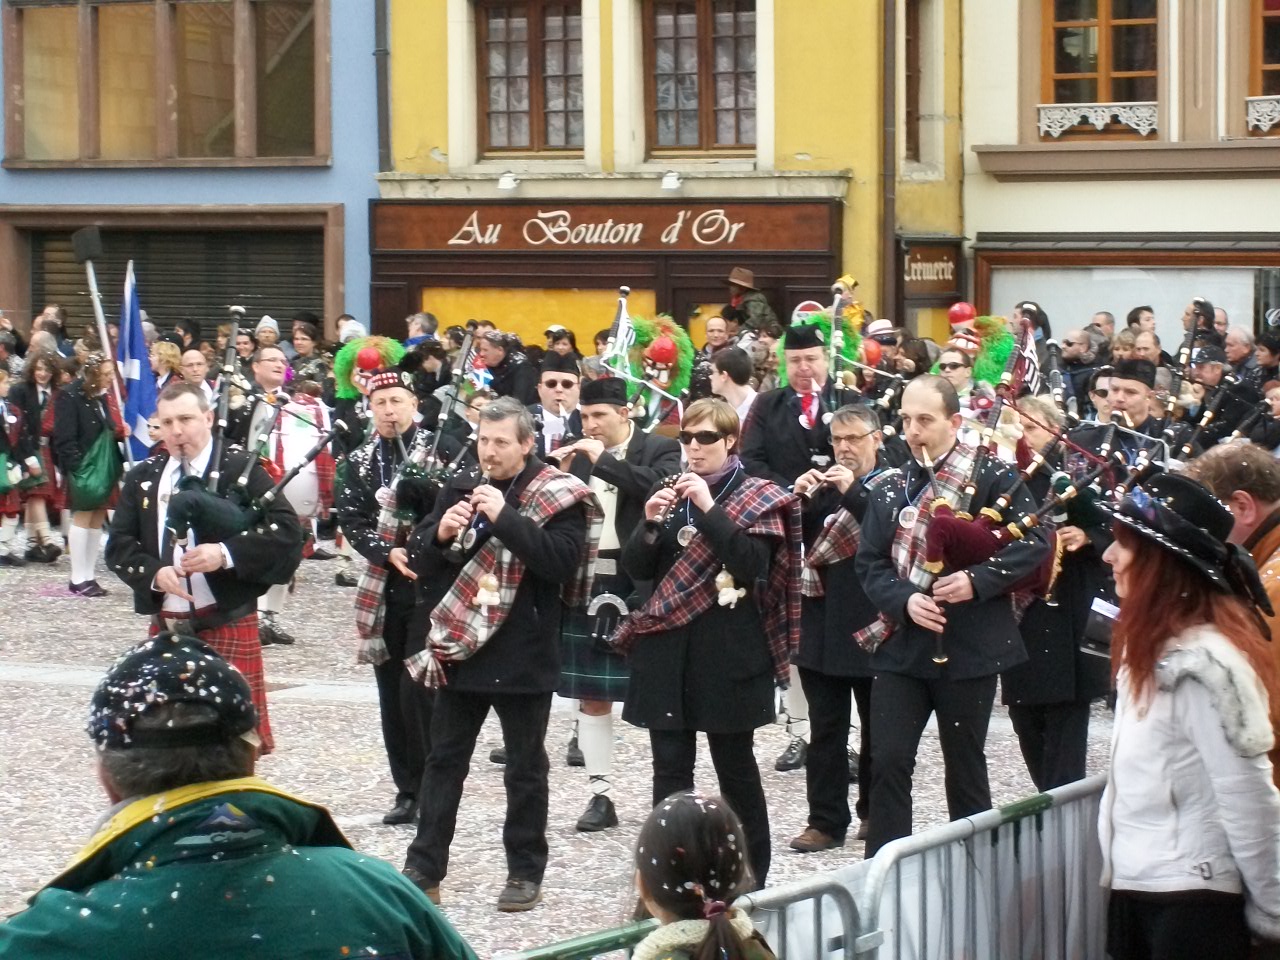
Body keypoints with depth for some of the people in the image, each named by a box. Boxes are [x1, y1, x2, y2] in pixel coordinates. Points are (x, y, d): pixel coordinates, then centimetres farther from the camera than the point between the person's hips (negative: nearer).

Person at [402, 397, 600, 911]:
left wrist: (505, 517, -24)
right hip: (461, 646, 5)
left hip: (523, 653, -5)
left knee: (524, 767, 6)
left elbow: (562, 561, -21)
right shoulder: (462, 489, 8)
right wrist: (441, 533, -13)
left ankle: (526, 872, 16)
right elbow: (420, 560, 8)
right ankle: (424, 868, 16)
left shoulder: (559, 497, -7)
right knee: (444, 760, 10)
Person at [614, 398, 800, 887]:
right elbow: (637, 568, 7)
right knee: (670, 768, 2)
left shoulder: (757, 497, -2)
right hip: (667, 646, 4)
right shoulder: (670, 491, 11)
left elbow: (754, 564, -16)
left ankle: (751, 877, 15)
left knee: (735, 765, 5)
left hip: (728, 649, -4)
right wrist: (651, 523, -11)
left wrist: (709, 508, -20)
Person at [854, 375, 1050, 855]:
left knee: (965, 765, 8)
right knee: (888, 762, -4)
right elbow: (870, 562, 6)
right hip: (901, 645, 3)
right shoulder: (889, 487, 8)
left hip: (969, 647, -3)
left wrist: (977, 580, -21)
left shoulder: (992, 477, -5)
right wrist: (905, 600, -13)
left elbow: (1034, 543, -10)